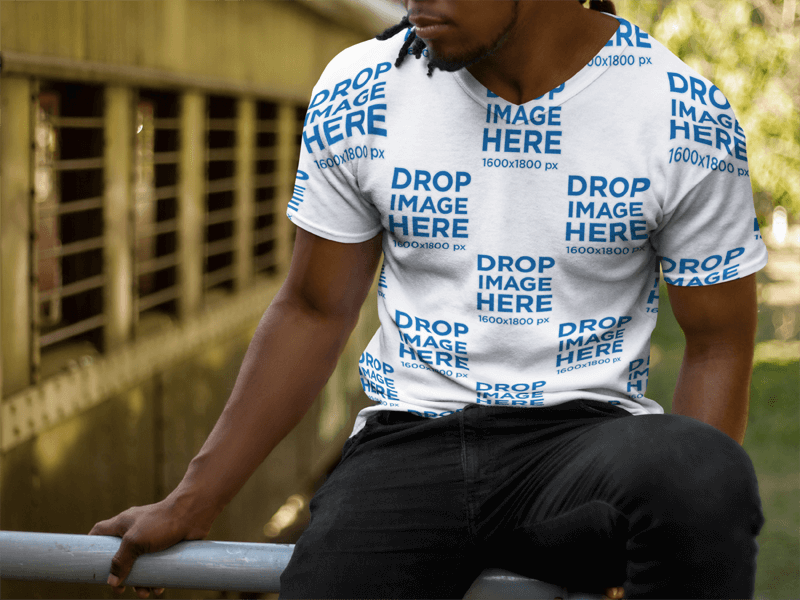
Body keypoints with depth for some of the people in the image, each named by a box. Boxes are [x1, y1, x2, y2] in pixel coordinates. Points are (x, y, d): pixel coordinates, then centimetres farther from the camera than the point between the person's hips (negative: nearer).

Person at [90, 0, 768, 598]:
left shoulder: (685, 117, -5)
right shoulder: (357, 93, 2)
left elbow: (717, 343, 1)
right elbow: (314, 311, 11)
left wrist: (679, 543, -14)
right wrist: (193, 502, 8)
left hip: (582, 430, -1)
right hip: (408, 442, 2)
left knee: (708, 475, -34)